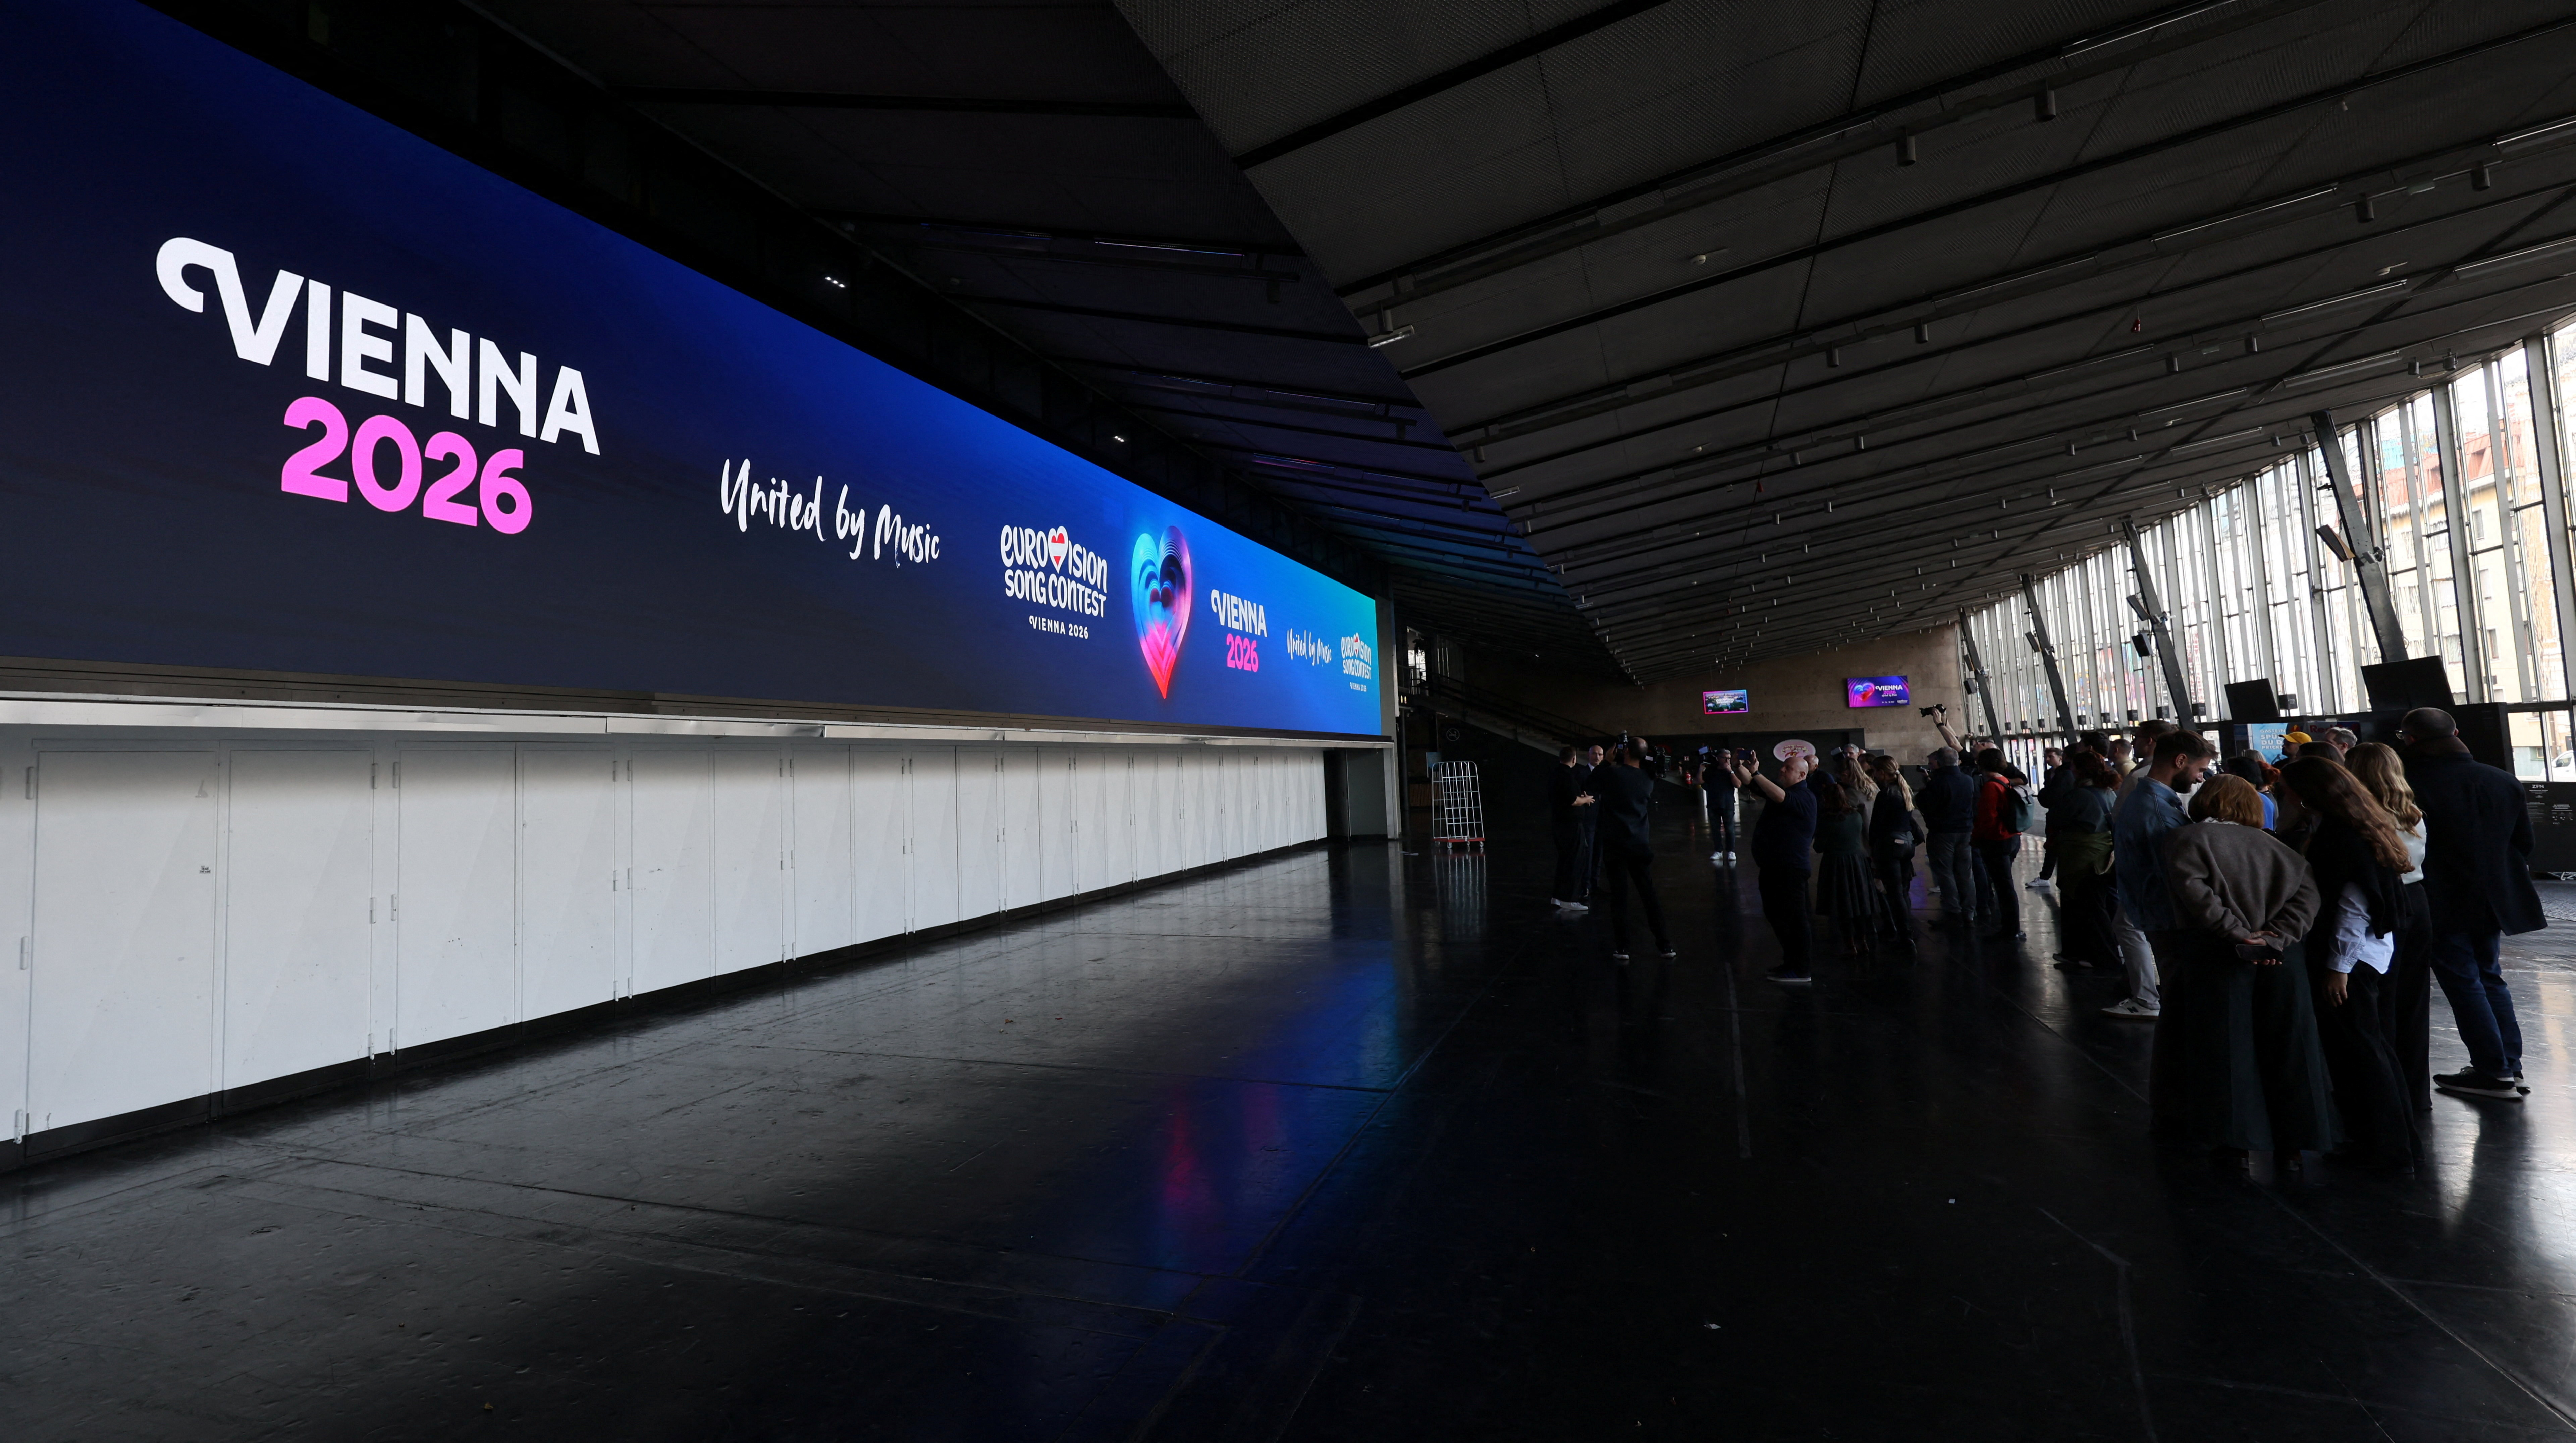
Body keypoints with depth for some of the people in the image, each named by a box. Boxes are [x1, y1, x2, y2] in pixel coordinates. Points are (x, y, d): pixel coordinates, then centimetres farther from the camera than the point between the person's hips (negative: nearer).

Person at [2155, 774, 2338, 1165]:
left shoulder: (2187, 839, -1)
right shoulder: (2267, 843, 13)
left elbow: (2194, 890, -17)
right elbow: (2306, 886, 2)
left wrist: (2237, 931, -12)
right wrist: (2279, 934, -5)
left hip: (2220, 957, -4)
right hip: (2282, 958, 5)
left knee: (2226, 1049, 4)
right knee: (2286, 1046, 14)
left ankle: (2236, 1141, 8)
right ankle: (2292, 1144, 22)